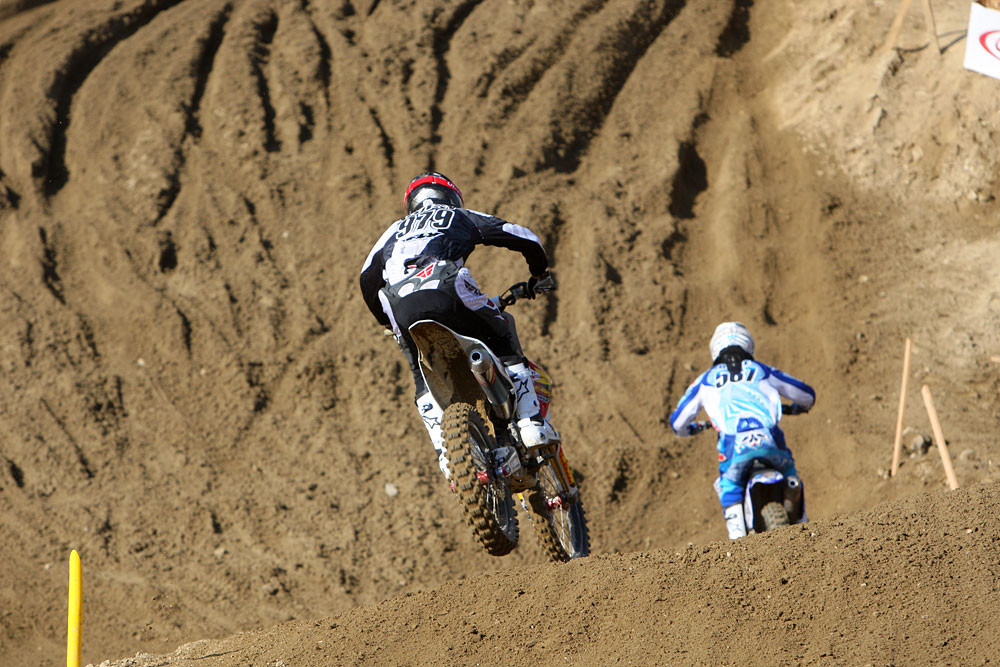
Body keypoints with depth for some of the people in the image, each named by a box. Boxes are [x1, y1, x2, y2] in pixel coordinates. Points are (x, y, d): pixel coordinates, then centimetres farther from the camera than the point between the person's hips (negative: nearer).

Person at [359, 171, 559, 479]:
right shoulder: (461, 218, 30)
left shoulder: (395, 231, 39)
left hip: (401, 306, 2)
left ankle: (445, 448, 2)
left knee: (424, 381, 21)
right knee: (503, 339, 19)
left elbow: (368, 278, 32)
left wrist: (387, 321, 46)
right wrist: (539, 272, 42)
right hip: (446, 290, -2)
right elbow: (522, 237, 24)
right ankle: (531, 422, 8)